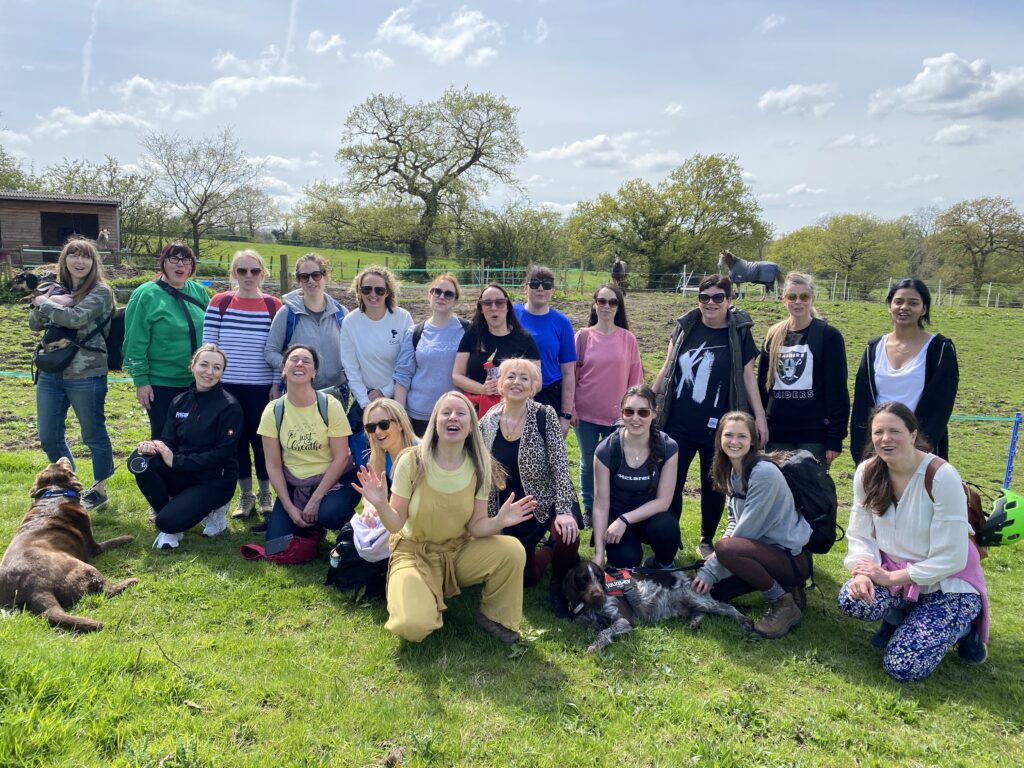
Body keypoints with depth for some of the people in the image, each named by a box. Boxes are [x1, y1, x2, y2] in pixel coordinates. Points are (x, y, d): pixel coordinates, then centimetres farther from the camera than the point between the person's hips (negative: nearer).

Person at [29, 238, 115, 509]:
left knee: (94, 435, 8)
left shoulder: (100, 292, -8)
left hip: (86, 376, -6)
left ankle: (99, 489, 24)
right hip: (50, 373, 7)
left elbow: (76, 318, -23)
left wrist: (42, 303, -9)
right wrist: (49, 304, -12)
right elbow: (35, 324, 6)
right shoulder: (58, 289, 11)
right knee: (49, 438, 13)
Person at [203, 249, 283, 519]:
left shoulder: (274, 306, 0)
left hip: (262, 386, -1)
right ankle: (245, 495, 24)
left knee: (262, 440, 5)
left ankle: (265, 494, 24)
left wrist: (277, 385, -2)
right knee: (236, 440, 9)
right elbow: (208, 345, 2)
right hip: (228, 386, 1)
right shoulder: (219, 303, 1)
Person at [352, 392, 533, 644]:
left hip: (460, 550, 3)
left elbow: (476, 526, -7)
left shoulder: (479, 467, -8)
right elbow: (396, 524, -13)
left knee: (513, 550, -25)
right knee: (413, 626, -28)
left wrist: (499, 521, -27)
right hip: (415, 553, -3)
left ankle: (494, 616, 3)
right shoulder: (412, 461, -16)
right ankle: (430, 605, 10)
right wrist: (381, 505, -34)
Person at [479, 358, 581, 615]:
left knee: (567, 537, -34)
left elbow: (560, 465, -18)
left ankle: (559, 586, -1)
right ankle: (546, 552, 42)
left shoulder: (545, 416, -14)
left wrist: (564, 510, -28)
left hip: (545, 503, -3)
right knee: (522, 578, 8)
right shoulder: (488, 422, -3)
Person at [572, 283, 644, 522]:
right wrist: (571, 408, -1)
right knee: (588, 463, 12)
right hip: (586, 413, 0)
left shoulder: (628, 338, -1)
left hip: (617, 414, 0)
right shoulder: (583, 336, -1)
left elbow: (635, 377, 2)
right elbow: (571, 373, 1)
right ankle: (588, 509, 26)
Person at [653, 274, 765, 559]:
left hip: (717, 427, -1)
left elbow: (747, 377, 1)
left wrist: (760, 417, -4)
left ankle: (707, 542, 29)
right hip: (678, 424, 1)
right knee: (670, 483, 2)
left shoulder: (739, 333, -2)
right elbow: (667, 370, 9)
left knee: (713, 486, 12)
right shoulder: (686, 326, 3)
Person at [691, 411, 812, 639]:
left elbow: (747, 530, -22)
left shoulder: (764, 472, -22)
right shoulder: (733, 471, 5)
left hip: (792, 557, -8)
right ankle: (781, 587, 13)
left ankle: (785, 603, -11)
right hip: (766, 550, 9)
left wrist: (710, 570, -16)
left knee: (726, 548, -30)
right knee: (709, 590, 0)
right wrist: (710, 567, -6)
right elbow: (735, 524, 9)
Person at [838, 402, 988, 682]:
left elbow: (949, 559, -22)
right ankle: (900, 618, 8)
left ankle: (961, 625, 12)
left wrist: (891, 577, -21)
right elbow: (860, 536, -5)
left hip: (946, 583, -4)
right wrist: (862, 572, -25)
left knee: (902, 668, -17)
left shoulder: (941, 476, -23)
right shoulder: (867, 472, -7)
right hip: (893, 573, 4)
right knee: (851, 600, -28)